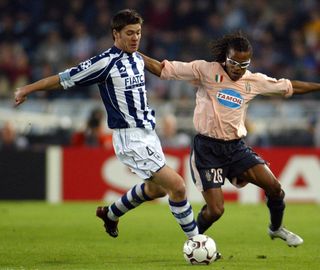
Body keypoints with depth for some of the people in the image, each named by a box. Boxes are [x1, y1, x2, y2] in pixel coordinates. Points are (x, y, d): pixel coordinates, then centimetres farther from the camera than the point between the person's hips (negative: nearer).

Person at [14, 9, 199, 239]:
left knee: (157, 188, 22)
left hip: (148, 134, 9)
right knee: (177, 185, -13)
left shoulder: (138, 59, 8)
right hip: (131, 139, -9)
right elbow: (65, 79, -8)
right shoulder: (106, 62, -15)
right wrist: (27, 89, -2)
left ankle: (111, 213, 42)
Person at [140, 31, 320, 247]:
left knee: (274, 186, -8)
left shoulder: (254, 81, 5)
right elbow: (162, 69, -6)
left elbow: (289, 87, 16)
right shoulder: (206, 71, -7)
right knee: (215, 210, -11)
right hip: (207, 148, -4)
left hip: (236, 147, 4)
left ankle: (277, 228, 22)